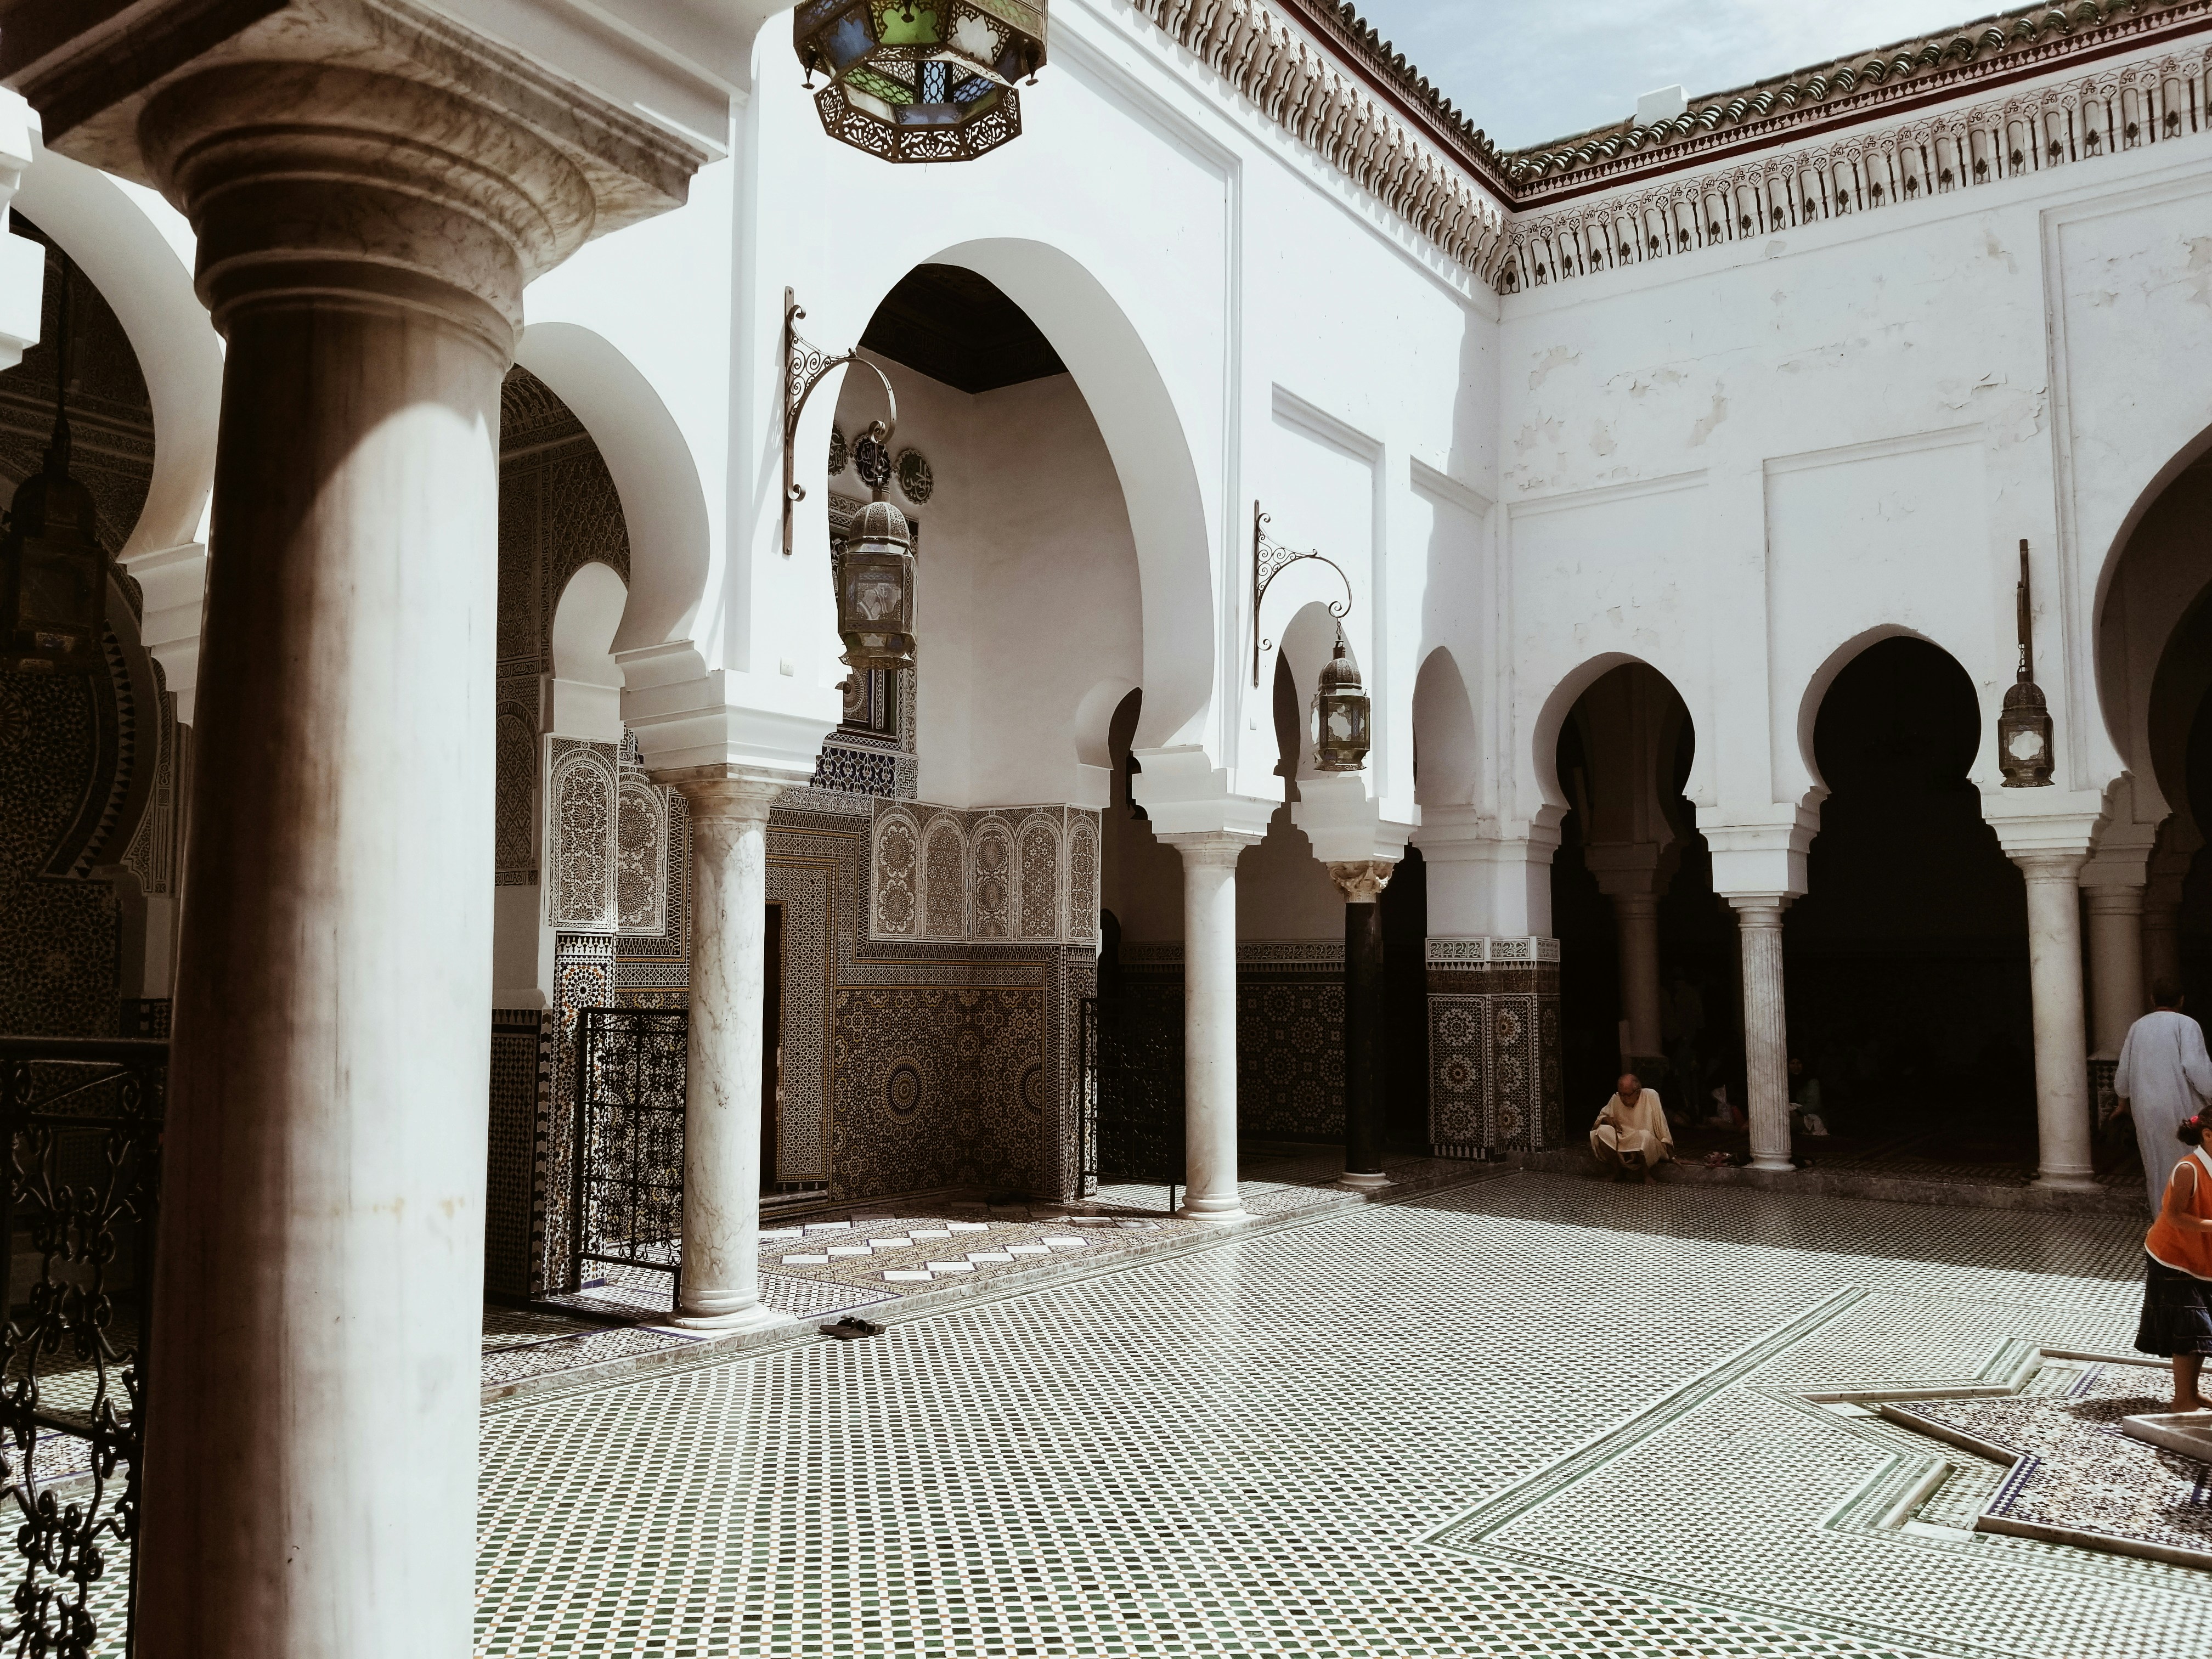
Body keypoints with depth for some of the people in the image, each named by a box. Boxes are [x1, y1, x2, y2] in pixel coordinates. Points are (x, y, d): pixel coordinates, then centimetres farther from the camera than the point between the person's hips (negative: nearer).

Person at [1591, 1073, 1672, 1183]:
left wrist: (1668, 1147, -11)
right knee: (1602, 1131, -21)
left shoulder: (1651, 1095, -12)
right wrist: (1607, 1119, -13)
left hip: (1647, 1145, -4)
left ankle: (1646, 1174, -14)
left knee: (1644, 1135, -37)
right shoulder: (1616, 1098, -3)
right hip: (1622, 1143, 4)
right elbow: (1602, 1116, 10)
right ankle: (1618, 1172, -7)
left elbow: (1661, 1123, -10)